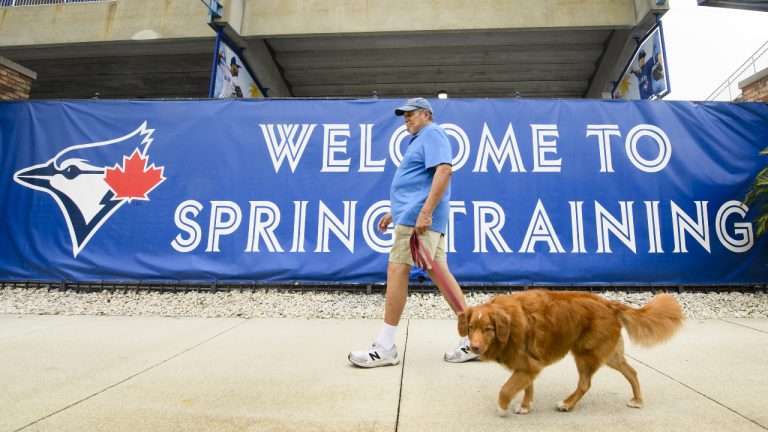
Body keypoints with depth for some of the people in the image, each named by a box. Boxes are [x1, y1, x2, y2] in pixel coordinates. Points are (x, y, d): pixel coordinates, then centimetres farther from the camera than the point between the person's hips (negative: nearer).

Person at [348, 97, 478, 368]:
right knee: (439, 272, 7)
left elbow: (444, 170, -20)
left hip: (418, 217, -11)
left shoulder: (431, 133, -3)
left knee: (397, 271, -10)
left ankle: (385, 348, -2)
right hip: (417, 216, 11)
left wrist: (425, 212, -27)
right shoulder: (420, 140, 28)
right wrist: (394, 213, 28)